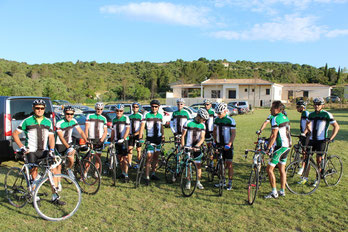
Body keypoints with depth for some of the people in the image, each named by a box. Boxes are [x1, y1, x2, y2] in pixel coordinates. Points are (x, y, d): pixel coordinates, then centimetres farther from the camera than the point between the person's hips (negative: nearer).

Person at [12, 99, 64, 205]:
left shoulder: (48, 122, 8)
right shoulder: (27, 121, 0)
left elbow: (51, 137, 5)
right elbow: (15, 134, 4)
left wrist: (51, 150, -9)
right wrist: (22, 146, -6)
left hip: (44, 151, 3)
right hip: (31, 151, -2)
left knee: (54, 170, -8)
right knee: (34, 174, -3)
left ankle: (55, 197, 1)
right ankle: (35, 197, 18)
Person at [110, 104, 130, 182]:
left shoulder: (126, 118, -4)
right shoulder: (114, 120, 12)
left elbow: (127, 129, -13)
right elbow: (113, 131, 17)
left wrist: (123, 138, -24)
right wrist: (111, 140, 12)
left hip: (124, 140, -5)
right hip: (116, 141, 5)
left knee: (125, 158, -8)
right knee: (120, 157, 11)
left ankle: (126, 175, -6)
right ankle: (123, 172, 23)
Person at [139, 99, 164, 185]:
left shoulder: (160, 116, 9)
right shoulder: (147, 115, -6)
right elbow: (142, 126, -14)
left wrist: (163, 136, 17)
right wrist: (140, 138, -24)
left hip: (158, 138, 5)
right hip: (150, 138, -5)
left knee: (156, 157, 11)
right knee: (149, 157, -9)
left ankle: (153, 174, 24)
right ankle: (147, 177, -5)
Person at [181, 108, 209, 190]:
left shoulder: (202, 125, 1)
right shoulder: (188, 123, -8)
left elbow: (202, 138, -7)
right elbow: (183, 135, -3)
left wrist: (197, 145, -23)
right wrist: (183, 146, -9)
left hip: (196, 148, 2)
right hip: (188, 147, -2)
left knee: (198, 165, 2)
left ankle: (198, 182, 16)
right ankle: (188, 181, 17)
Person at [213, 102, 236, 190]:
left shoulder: (231, 120, -11)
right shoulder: (216, 119, 5)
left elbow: (233, 133, -13)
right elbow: (214, 131, 16)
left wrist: (229, 144, -22)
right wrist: (215, 141, 10)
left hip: (227, 145, -5)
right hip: (219, 144, 5)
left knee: (229, 164, -1)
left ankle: (230, 183, 7)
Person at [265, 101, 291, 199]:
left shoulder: (275, 119, -15)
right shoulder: (286, 118, 14)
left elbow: (274, 135, -20)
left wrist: (268, 148, -18)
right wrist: (269, 140, 24)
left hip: (280, 146, -9)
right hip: (288, 146, 10)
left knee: (269, 169, -4)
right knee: (282, 169, 17)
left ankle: (274, 192, 0)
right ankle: (282, 191, 24)